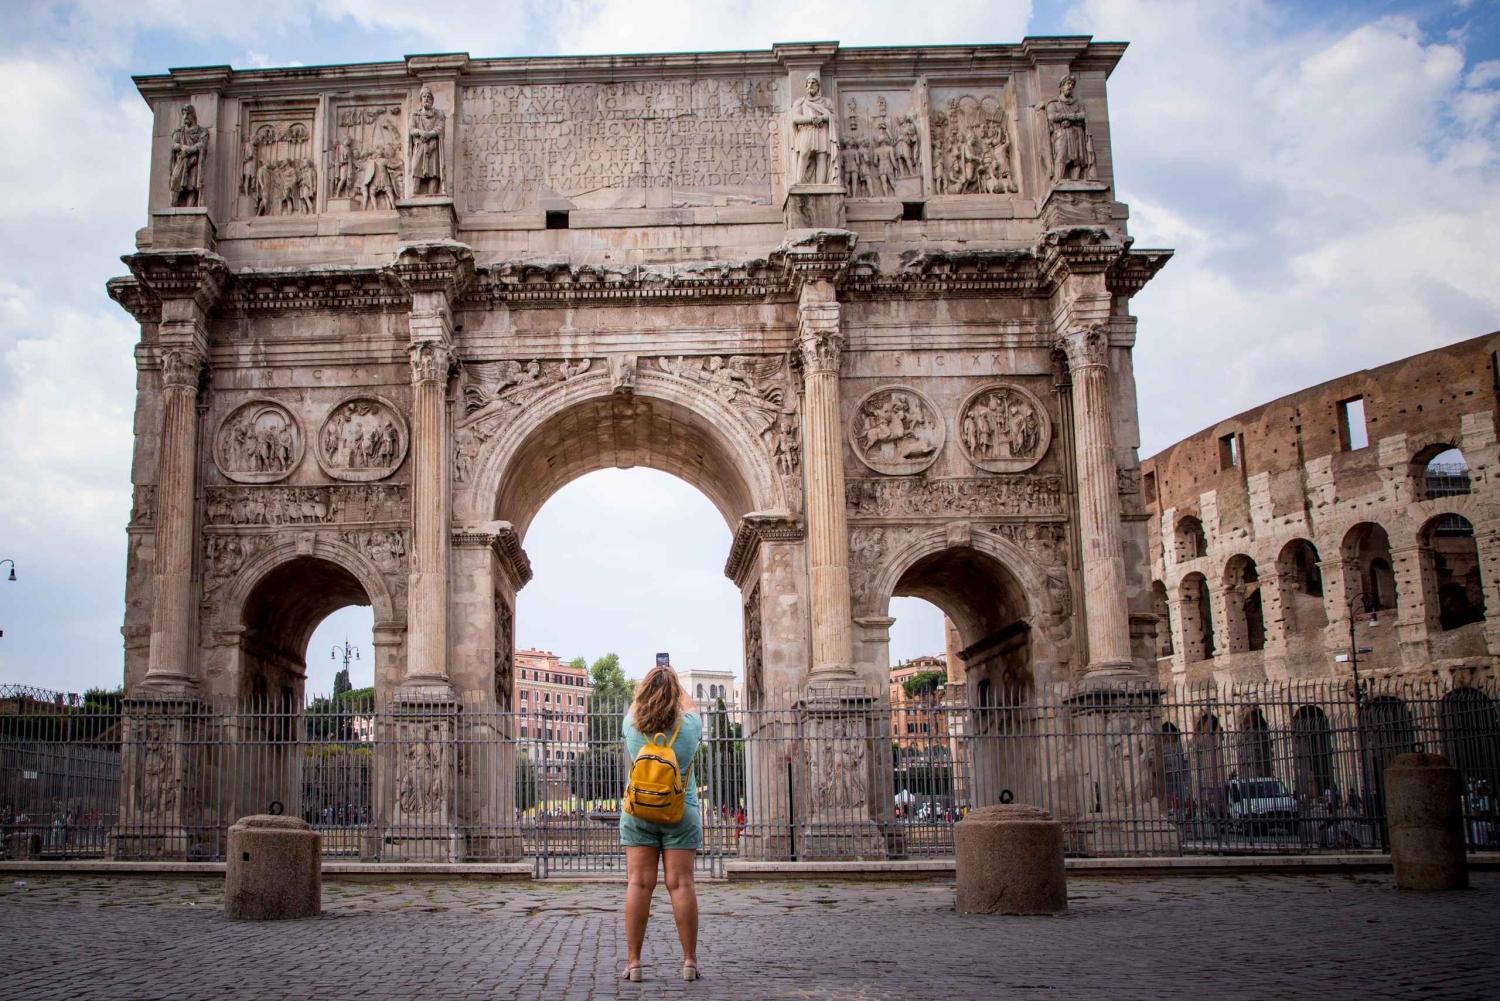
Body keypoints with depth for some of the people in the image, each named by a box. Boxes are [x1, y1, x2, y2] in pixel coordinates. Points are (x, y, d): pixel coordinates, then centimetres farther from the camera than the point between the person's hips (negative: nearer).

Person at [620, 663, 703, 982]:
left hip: (638, 812, 1)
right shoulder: (688, 726, -6)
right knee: (681, 884, -2)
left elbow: (635, 703, 19)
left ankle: (633, 962, 0)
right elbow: (690, 704, 17)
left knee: (638, 884, 0)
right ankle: (689, 961, 1)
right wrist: (673, 679, 32)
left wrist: (653, 678, 35)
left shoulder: (632, 725, -4)